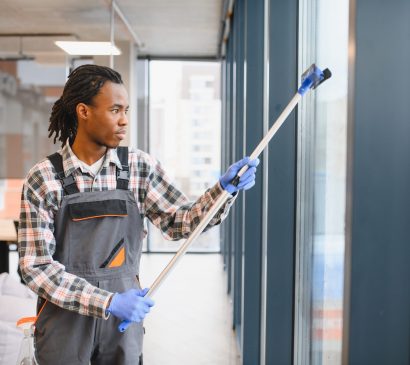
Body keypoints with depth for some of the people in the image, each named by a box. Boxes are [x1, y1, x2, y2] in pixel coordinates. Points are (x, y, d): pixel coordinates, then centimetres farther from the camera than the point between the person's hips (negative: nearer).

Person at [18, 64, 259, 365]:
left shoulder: (140, 167, -2)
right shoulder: (44, 179, -10)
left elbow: (181, 222, 2)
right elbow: (36, 266, -13)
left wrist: (224, 189, -15)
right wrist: (109, 302, -21)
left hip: (124, 319, 3)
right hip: (65, 316, -2)